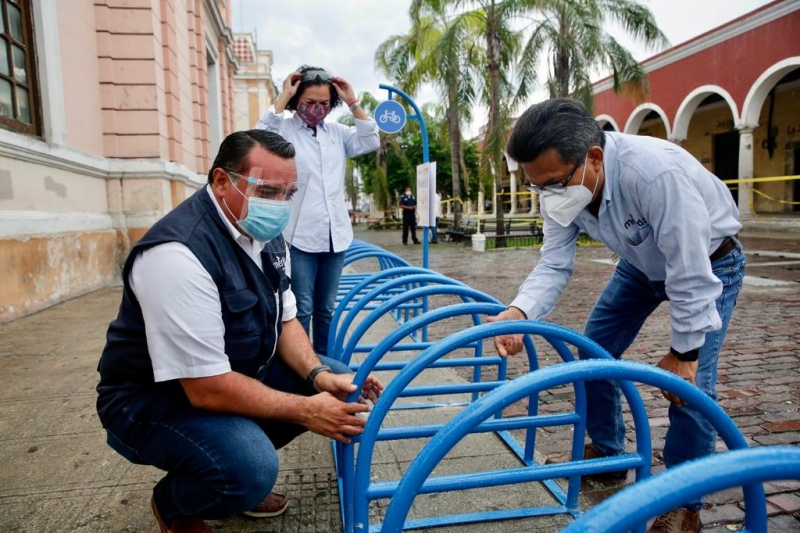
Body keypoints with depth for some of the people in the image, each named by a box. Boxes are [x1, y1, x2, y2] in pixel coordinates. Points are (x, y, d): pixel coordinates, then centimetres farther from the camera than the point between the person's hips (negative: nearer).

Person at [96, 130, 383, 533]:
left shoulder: (266, 234, -3)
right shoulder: (179, 253, -31)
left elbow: (283, 320, 5)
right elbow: (208, 390, -31)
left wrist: (318, 375, -14)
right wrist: (305, 410, -22)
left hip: (237, 371, 8)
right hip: (154, 399, -8)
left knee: (339, 382, 1)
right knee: (250, 469, -32)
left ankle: (242, 466, 16)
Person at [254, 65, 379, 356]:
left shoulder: (337, 131, 13)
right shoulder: (284, 129, 0)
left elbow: (371, 143, 6)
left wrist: (353, 103, 0)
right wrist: (283, 97, -14)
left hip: (335, 235, 5)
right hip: (299, 236, -5)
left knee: (327, 309, 14)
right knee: (301, 310, -2)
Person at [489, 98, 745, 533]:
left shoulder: (658, 173, -42)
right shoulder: (562, 185, -21)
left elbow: (690, 273, -35)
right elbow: (554, 264, -19)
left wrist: (683, 351, -25)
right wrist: (518, 312, -37)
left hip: (708, 264, -6)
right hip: (642, 263, 6)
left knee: (690, 383, -13)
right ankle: (606, 451, 28)